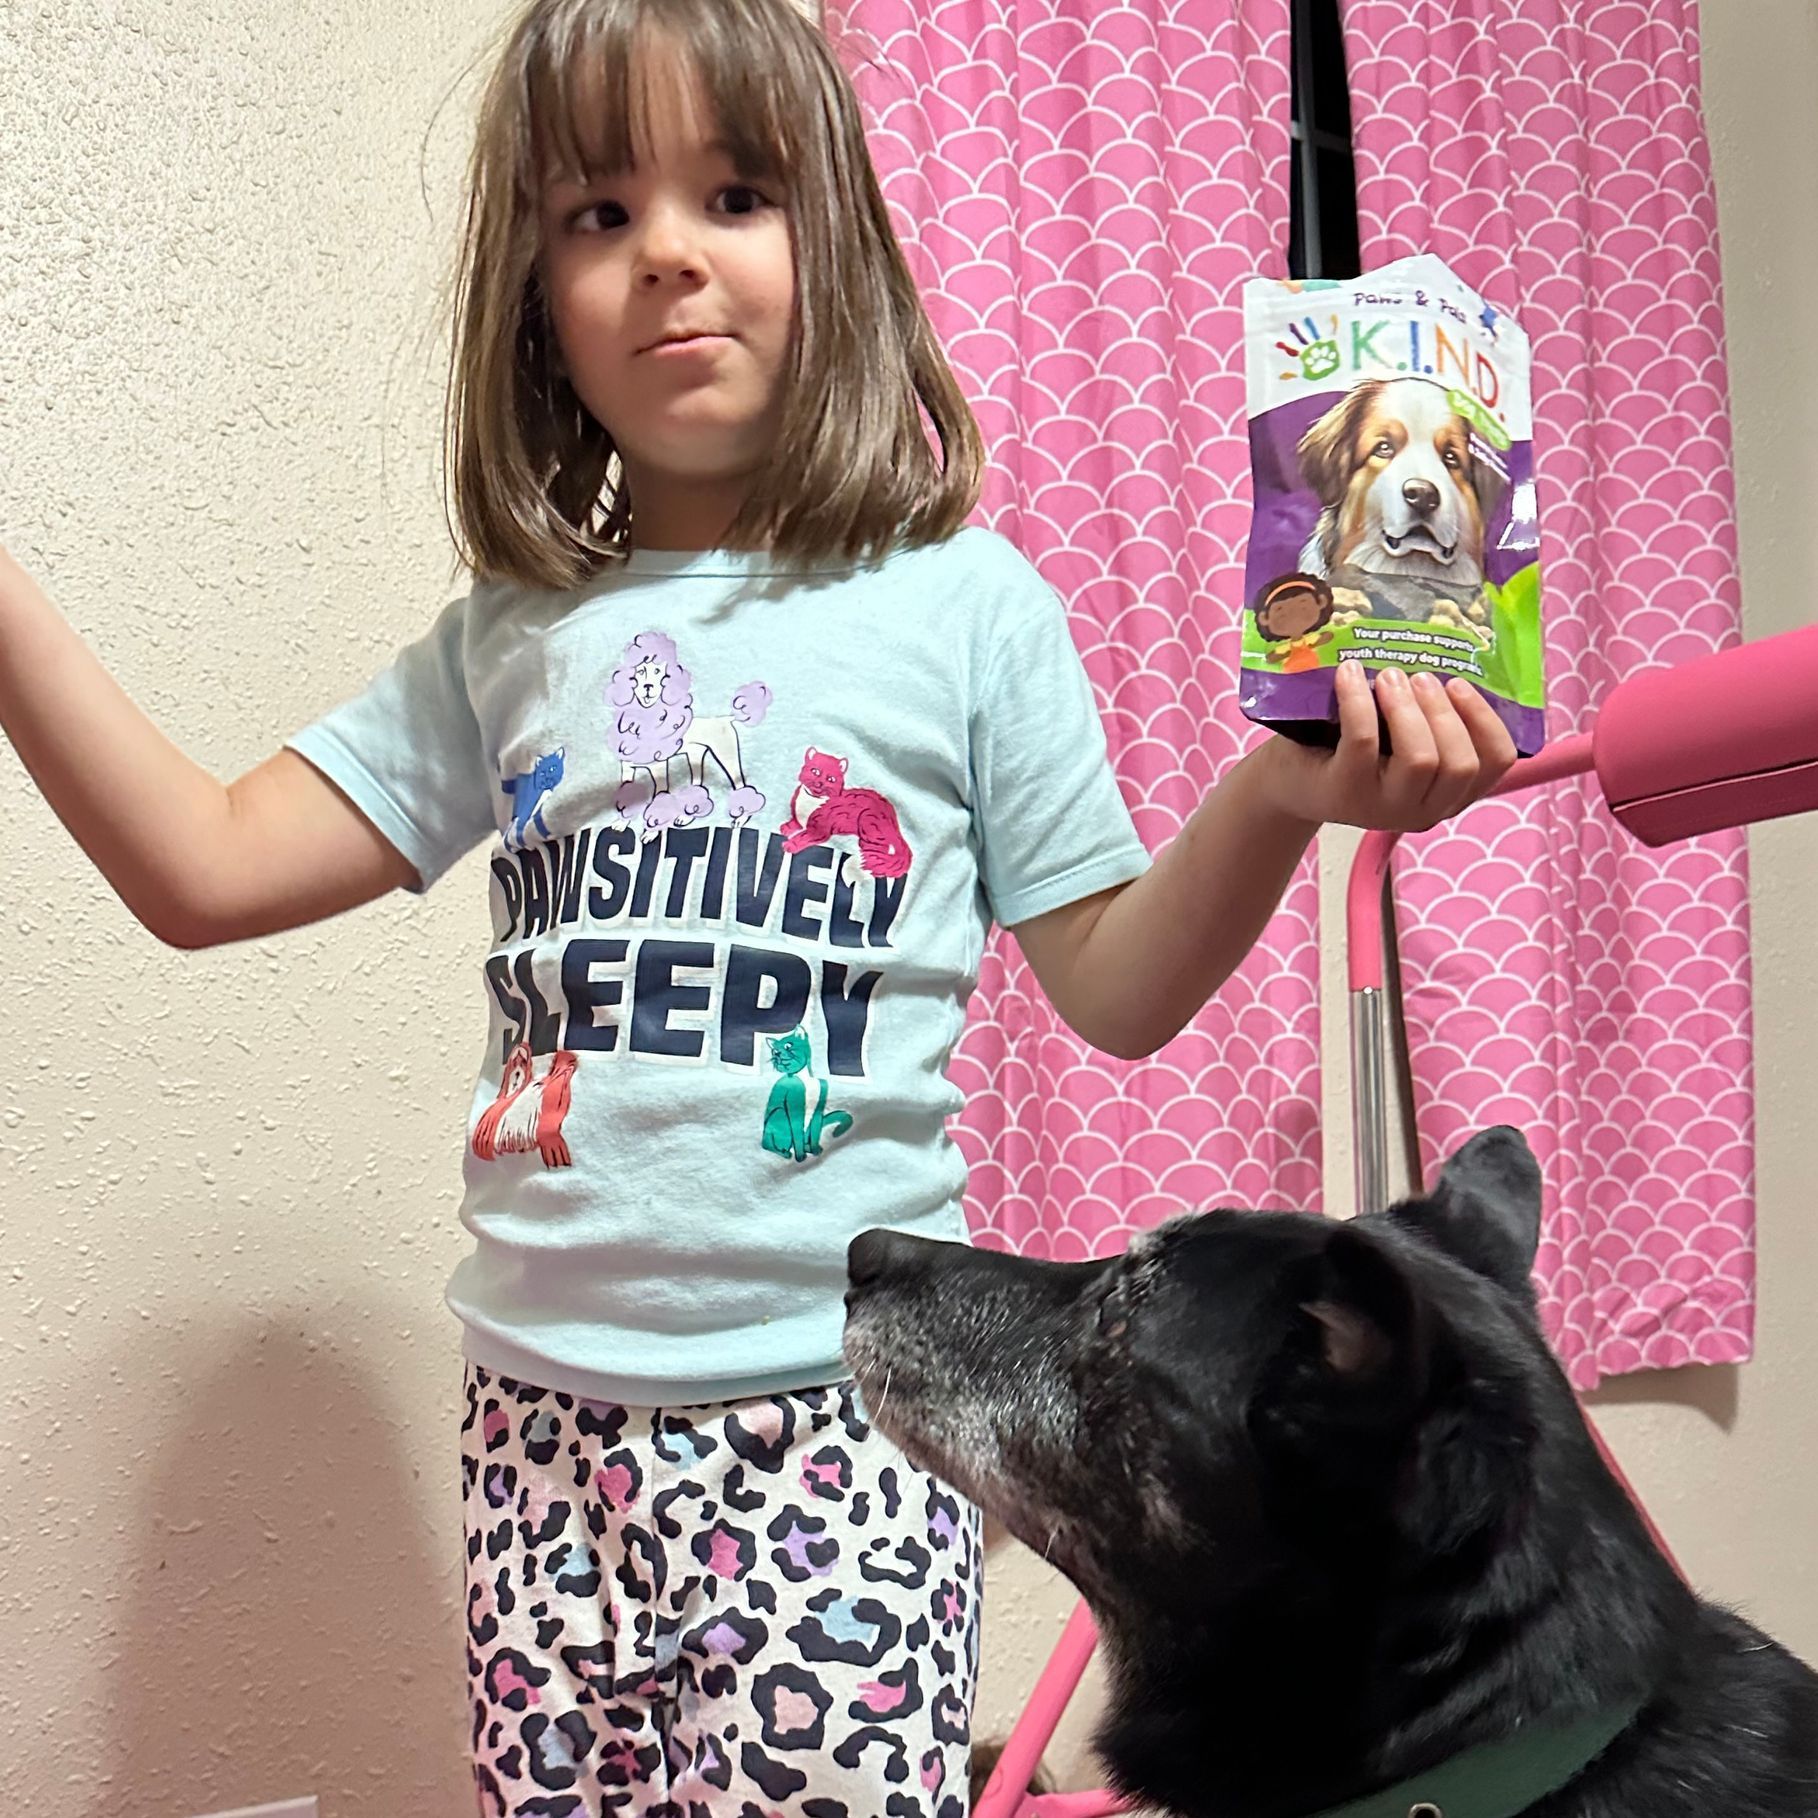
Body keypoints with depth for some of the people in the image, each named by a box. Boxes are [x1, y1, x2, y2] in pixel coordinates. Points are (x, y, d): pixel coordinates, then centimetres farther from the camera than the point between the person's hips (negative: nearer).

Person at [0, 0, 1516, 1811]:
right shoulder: (508, 642, 6)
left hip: (834, 1405, -3)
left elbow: (1113, 991, 0)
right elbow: (203, 869, 4)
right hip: (547, 1409, 4)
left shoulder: (960, 605, -3)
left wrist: (1279, 797, -17)